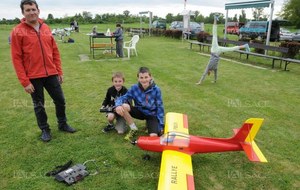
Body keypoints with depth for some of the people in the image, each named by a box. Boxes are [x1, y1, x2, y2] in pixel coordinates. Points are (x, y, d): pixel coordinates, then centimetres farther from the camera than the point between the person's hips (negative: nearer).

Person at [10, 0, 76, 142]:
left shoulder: (46, 28, 6)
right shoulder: (17, 32, -7)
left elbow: (55, 52, 11)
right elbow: (16, 58, -9)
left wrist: (59, 71, 8)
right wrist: (24, 81, -12)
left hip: (51, 74, 4)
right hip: (33, 77, -4)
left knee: (60, 100, 11)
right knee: (39, 105, 10)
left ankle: (62, 124, 32)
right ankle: (45, 130, 28)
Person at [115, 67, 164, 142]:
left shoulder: (156, 89, -15)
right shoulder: (134, 88, -12)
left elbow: (160, 107, -9)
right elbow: (123, 98, -12)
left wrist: (161, 125, -10)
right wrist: (118, 105, -38)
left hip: (152, 114, -2)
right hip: (140, 112, 2)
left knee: (153, 136, -25)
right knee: (123, 106, -26)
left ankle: (149, 124, 11)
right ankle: (134, 129, -5)